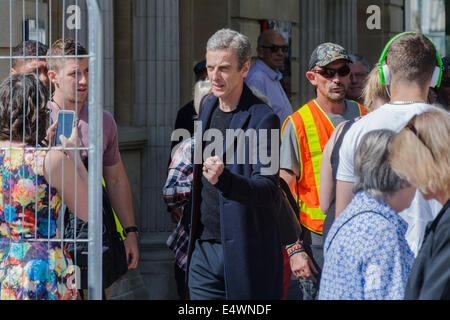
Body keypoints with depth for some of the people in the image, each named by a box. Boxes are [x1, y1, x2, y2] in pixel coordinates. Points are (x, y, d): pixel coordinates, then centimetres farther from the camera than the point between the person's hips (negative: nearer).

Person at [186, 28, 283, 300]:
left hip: (246, 253, -6)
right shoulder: (208, 107, 11)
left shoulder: (263, 118, -11)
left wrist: (224, 179, -37)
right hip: (204, 248, 6)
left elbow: (268, 190, -19)